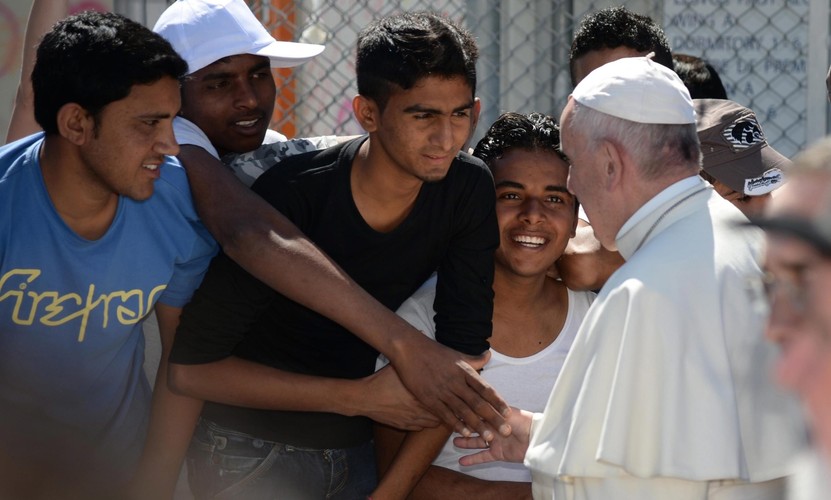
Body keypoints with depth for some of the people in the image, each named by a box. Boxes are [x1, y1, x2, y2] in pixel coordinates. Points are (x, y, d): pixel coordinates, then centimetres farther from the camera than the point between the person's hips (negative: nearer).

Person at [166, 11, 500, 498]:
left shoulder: (469, 189, -12)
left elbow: (463, 355, -9)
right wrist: (361, 396, -25)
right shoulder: (292, 198, -26)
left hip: (358, 442, 4)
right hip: (256, 452, -4)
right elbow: (191, 366, -24)